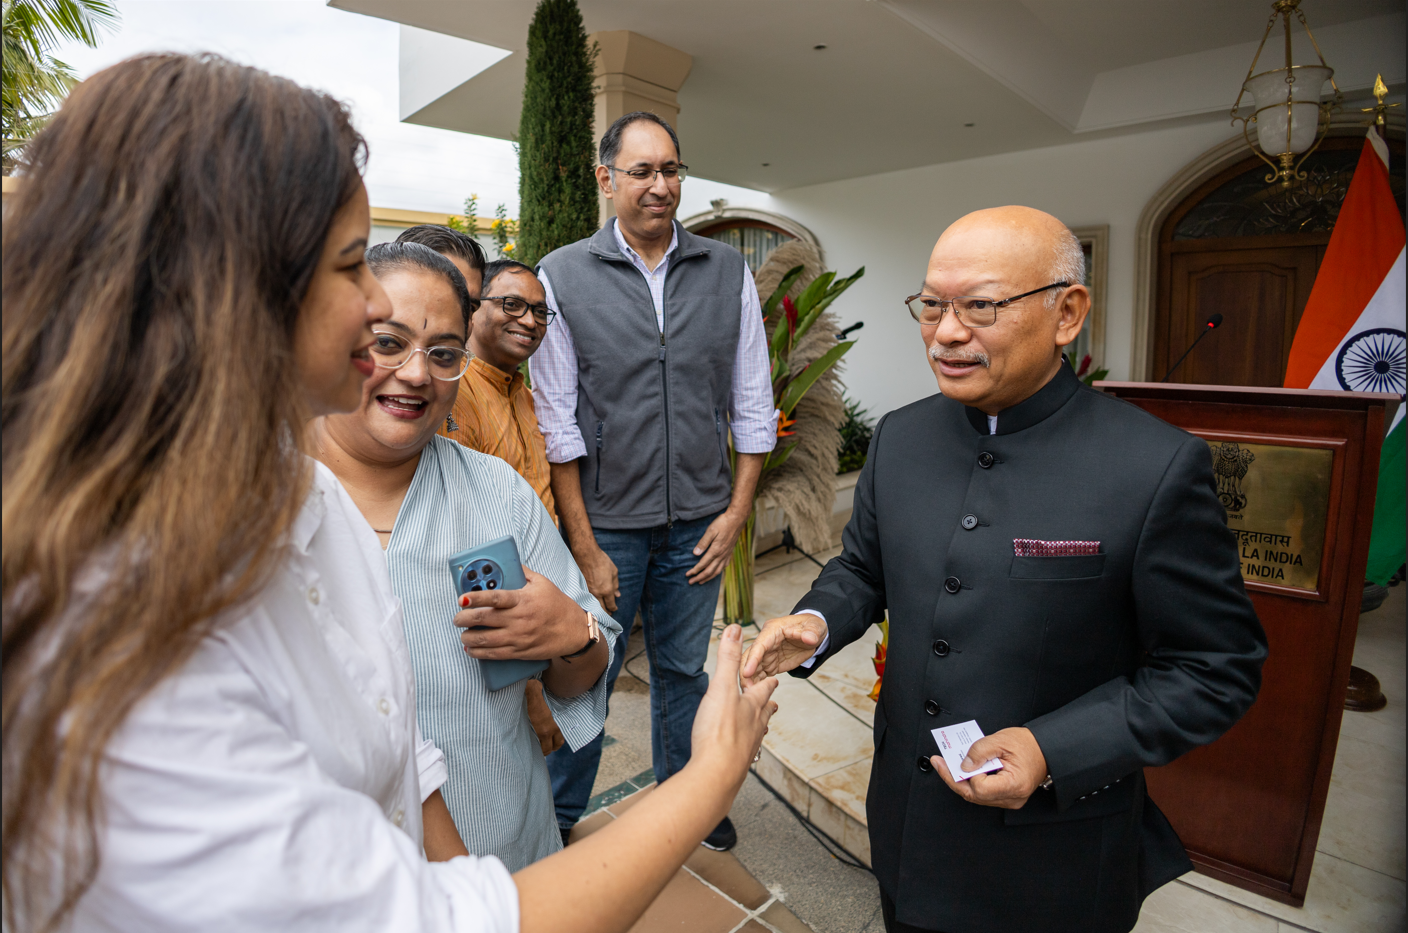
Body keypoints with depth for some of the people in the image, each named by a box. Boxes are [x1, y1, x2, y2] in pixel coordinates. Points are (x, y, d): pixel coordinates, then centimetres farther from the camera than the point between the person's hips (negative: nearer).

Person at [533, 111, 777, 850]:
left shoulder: (728, 274, 3)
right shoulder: (563, 277, -4)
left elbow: (752, 406, 5)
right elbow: (558, 423, -6)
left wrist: (736, 512, 0)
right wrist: (585, 546, -8)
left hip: (698, 522, 2)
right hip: (605, 521, -2)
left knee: (683, 671, 18)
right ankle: (557, 818, 36)